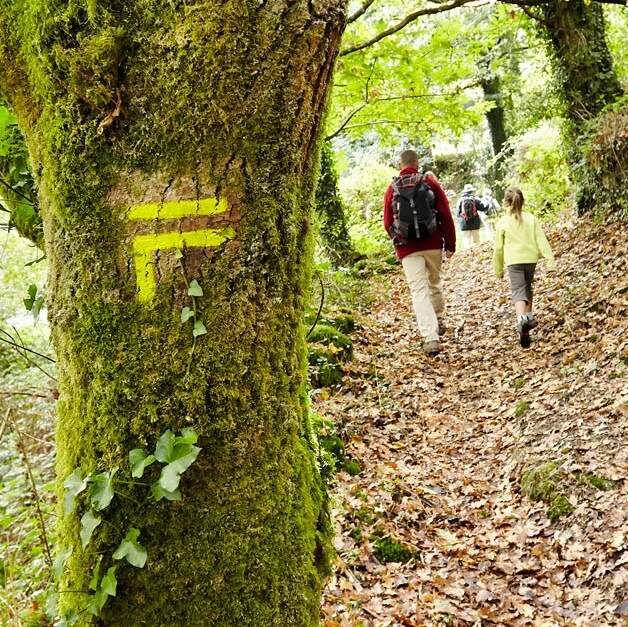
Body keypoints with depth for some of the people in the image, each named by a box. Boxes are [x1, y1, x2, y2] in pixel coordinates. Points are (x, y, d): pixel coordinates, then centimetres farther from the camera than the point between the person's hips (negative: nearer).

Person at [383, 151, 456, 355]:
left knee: (419, 291, -4)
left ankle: (431, 338, -13)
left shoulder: (392, 189, 3)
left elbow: (388, 223, 5)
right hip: (433, 244, 1)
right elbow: (446, 215, -2)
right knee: (434, 282, 22)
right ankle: (438, 320, 37)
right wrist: (450, 244, 4)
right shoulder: (430, 183, 1)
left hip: (407, 248, -1)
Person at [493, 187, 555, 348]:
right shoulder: (531, 219, 5)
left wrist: (498, 269, 12)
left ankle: (522, 318, -38)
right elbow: (541, 239, -1)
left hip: (514, 262, -3)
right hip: (531, 259, 4)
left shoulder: (502, 223, -2)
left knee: (518, 291, -13)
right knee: (527, 288, 24)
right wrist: (549, 257, -1)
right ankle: (528, 315, 34)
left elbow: (498, 248, 2)